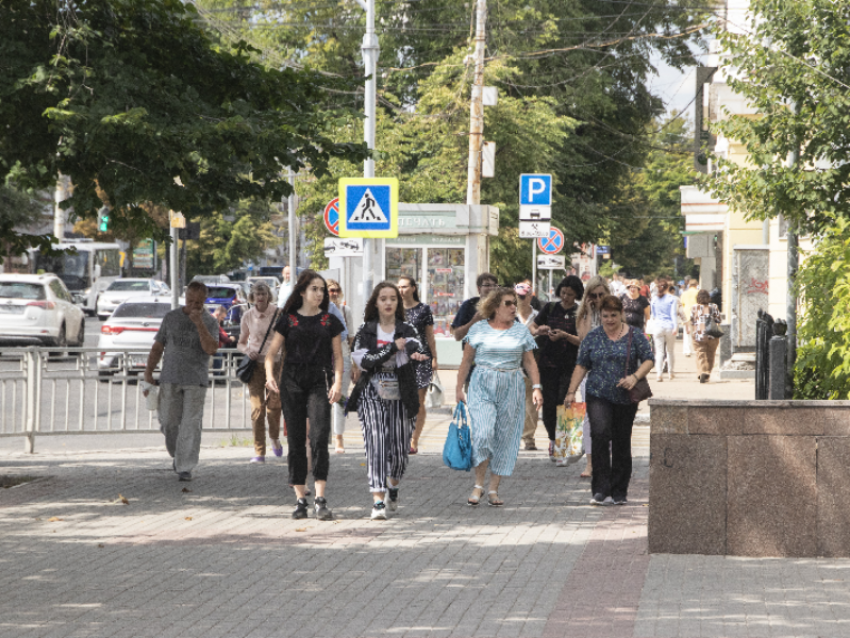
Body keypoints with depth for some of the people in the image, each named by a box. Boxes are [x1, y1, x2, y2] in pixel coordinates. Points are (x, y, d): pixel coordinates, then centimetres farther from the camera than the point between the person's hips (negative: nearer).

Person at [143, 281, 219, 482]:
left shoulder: (210, 322, 1)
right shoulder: (171, 318, 8)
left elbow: (211, 349, -15)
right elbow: (157, 348, 12)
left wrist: (199, 324, -20)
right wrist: (148, 373, 6)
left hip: (195, 382, -2)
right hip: (170, 379, 2)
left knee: (190, 425, -7)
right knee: (168, 422, 4)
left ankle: (185, 468, -4)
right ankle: (177, 455, 29)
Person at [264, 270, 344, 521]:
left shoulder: (330, 322, 10)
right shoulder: (288, 320, 9)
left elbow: (337, 356, 10)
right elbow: (271, 352, 7)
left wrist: (338, 382, -6)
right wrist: (269, 375, -11)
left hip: (319, 383, -1)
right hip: (291, 383, 1)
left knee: (319, 438, -15)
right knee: (295, 441, 3)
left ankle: (320, 500, -17)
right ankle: (300, 499, 10)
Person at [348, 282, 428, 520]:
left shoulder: (406, 329, 6)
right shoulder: (366, 331, 4)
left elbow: (415, 345, -18)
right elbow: (365, 361, -10)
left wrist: (416, 354, -42)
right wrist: (393, 348, -14)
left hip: (400, 394, 2)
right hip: (372, 395, -2)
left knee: (400, 447, 7)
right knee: (376, 444, -14)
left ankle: (393, 487, 38)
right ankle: (378, 501, -18)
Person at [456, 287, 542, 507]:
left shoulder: (521, 331, 9)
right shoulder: (479, 330, 3)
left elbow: (529, 362, 10)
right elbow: (467, 360, 7)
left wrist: (536, 387, -2)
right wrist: (459, 388, 4)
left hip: (511, 389, 2)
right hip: (482, 387, -2)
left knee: (505, 439, 2)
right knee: (483, 434, -16)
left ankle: (494, 489, 10)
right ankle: (478, 485, -3)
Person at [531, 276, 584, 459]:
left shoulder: (580, 313, -1)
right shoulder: (550, 308, 9)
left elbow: (583, 341, -6)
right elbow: (532, 329, 15)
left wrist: (564, 335, -20)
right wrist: (539, 331, -8)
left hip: (569, 366, -3)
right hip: (548, 362, 3)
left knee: (564, 402, -11)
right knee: (548, 403, 2)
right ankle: (553, 439, 19)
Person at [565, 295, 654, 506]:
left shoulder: (634, 336, 3)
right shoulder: (593, 337, 7)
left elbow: (648, 360, 2)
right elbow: (581, 366, 9)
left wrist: (635, 377, -15)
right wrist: (571, 391, 3)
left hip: (625, 399, 0)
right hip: (598, 395, 0)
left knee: (622, 443, 5)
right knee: (600, 434, -19)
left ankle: (619, 492, 16)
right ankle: (601, 490, -20)